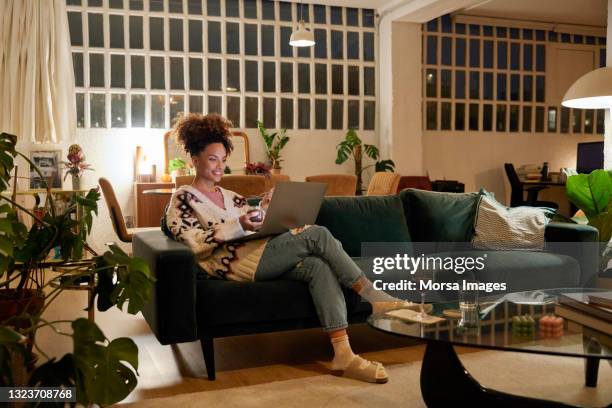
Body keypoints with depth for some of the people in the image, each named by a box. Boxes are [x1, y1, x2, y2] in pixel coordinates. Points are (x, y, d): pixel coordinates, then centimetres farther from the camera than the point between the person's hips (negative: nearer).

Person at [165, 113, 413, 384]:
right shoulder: (183, 199, 6)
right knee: (317, 234, -21)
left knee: (319, 266, -23)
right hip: (231, 262, -7)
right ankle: (375, 298, -16)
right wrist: (238, 226, -18)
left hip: (256, 256, 7)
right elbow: (194, 244, -9)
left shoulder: (229, 196, 27)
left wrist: (264, 209, -1)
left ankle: (343, 355, -31)